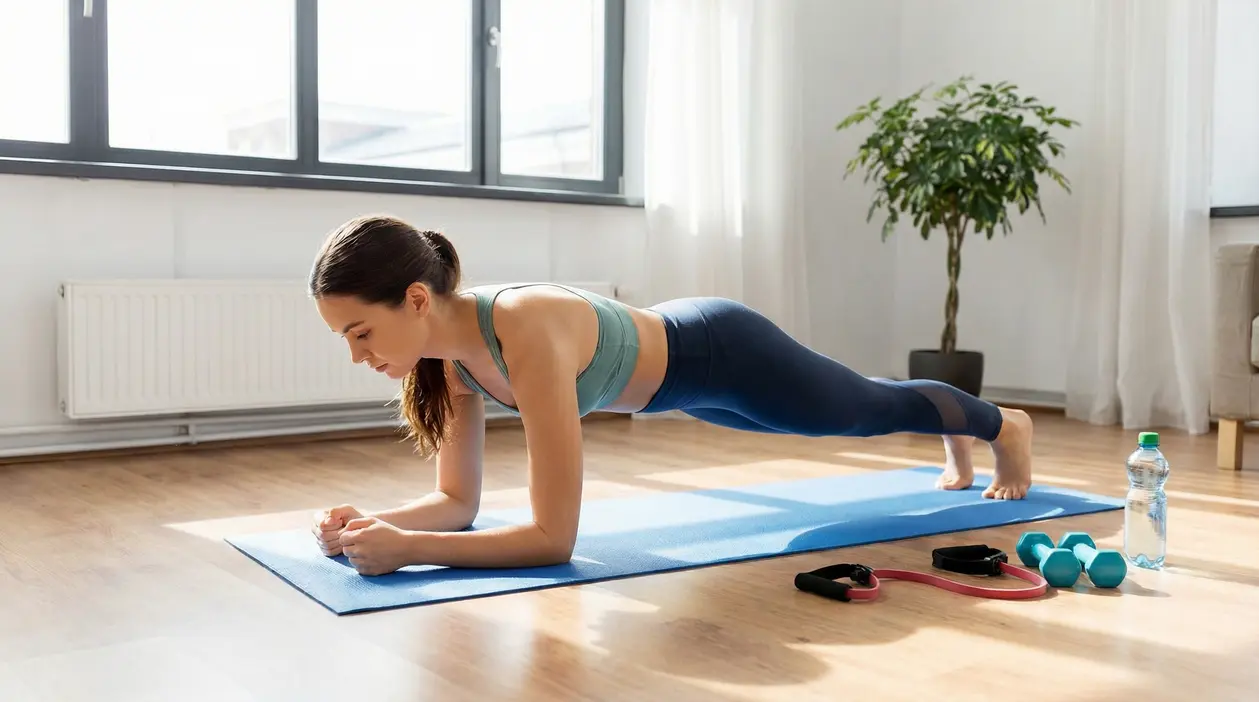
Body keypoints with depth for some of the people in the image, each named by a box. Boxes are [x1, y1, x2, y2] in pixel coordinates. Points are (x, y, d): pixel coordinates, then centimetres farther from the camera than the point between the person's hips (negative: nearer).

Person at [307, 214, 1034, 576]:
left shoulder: (526, 332, -43)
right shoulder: (449, 347, -19)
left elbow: (554, 536, -42)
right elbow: (458, 500, -10)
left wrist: (405, 550, -45)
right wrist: (373, 522, -27)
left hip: (723, 355, -7)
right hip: (677, 355, 7)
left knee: (875, 407, 22)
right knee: (862, 412, 34)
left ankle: (1005, 425, 55)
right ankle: (957, 445, 65)